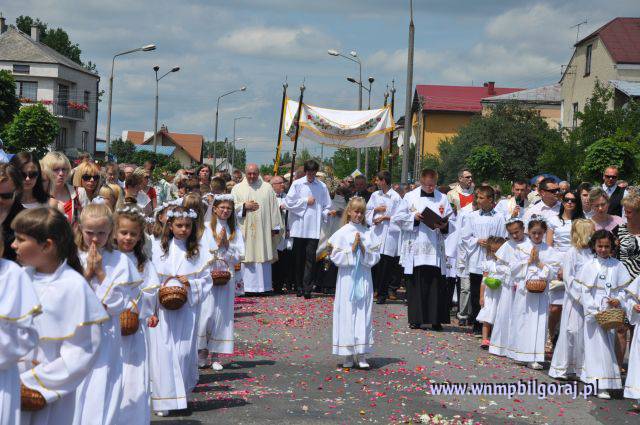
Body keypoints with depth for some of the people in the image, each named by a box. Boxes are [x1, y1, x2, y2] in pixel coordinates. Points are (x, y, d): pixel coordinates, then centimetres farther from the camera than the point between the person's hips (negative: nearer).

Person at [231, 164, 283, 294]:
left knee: (263, 257, 0)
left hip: (263, 229, 0)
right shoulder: (238, 188, 10)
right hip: (245, 230, 0)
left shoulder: (267, 188, 9)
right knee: (246, 258, -4)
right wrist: (244, 206, -10)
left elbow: (273, 208, 6)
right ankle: (247, 287, -2)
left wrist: (275, 227, 1)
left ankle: (263, 286, 4)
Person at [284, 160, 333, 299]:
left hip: (314, 228, 0)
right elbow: (289, 203, -4)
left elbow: (325, 206, 9)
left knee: (310, 257, -6)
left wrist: (328, 212, -11)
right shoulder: (297, 184, 3)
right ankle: (299, 287, 16)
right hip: (299, 227, 0)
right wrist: (306, 201, -5)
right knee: (299, 258, 7)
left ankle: (306, 288, -8)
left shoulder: (322, 186, 7)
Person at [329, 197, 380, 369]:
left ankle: (361, 354, 7)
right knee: (347, 314, -1)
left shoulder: (367, 233, 7)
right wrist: (352, 248, -12)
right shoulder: (342, 233, -1)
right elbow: (336, 257, -6)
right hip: (347, 278, -2)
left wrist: (364, 250, -11)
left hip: (364, 279, 3)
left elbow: (376, 257, 4)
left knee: (363, 314, 2)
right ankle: (348, 355, 7)